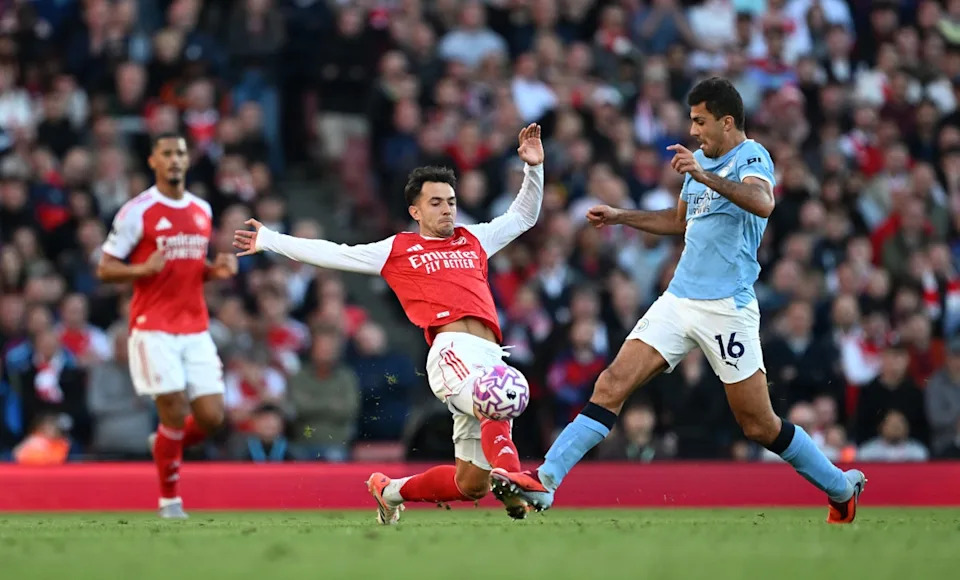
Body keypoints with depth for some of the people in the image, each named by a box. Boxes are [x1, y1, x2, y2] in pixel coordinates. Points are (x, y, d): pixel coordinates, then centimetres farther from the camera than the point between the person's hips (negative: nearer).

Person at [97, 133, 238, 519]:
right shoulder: (137, 212, -5)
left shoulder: (202, 210, 13)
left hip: (196, 330, 5)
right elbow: (105, 269, -4)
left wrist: (216, 270, 4)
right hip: (154, 329, -5)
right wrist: (145, 268, -22)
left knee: (212, 417, -3)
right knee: (174, 413, -10)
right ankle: (169, 499, 8)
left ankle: (165, 446, 29)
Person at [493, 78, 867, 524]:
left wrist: (706, 177, -43)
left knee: (759, 425, -1)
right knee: (612, 384, -8)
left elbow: (763, 203, -32)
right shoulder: (700, 159, 15)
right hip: (678, 299, 7)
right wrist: (620, 217, 27)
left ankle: (841, 489, 19)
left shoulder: (751, 157, -9)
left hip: (727, 308, -7)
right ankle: (544, 481, -13)